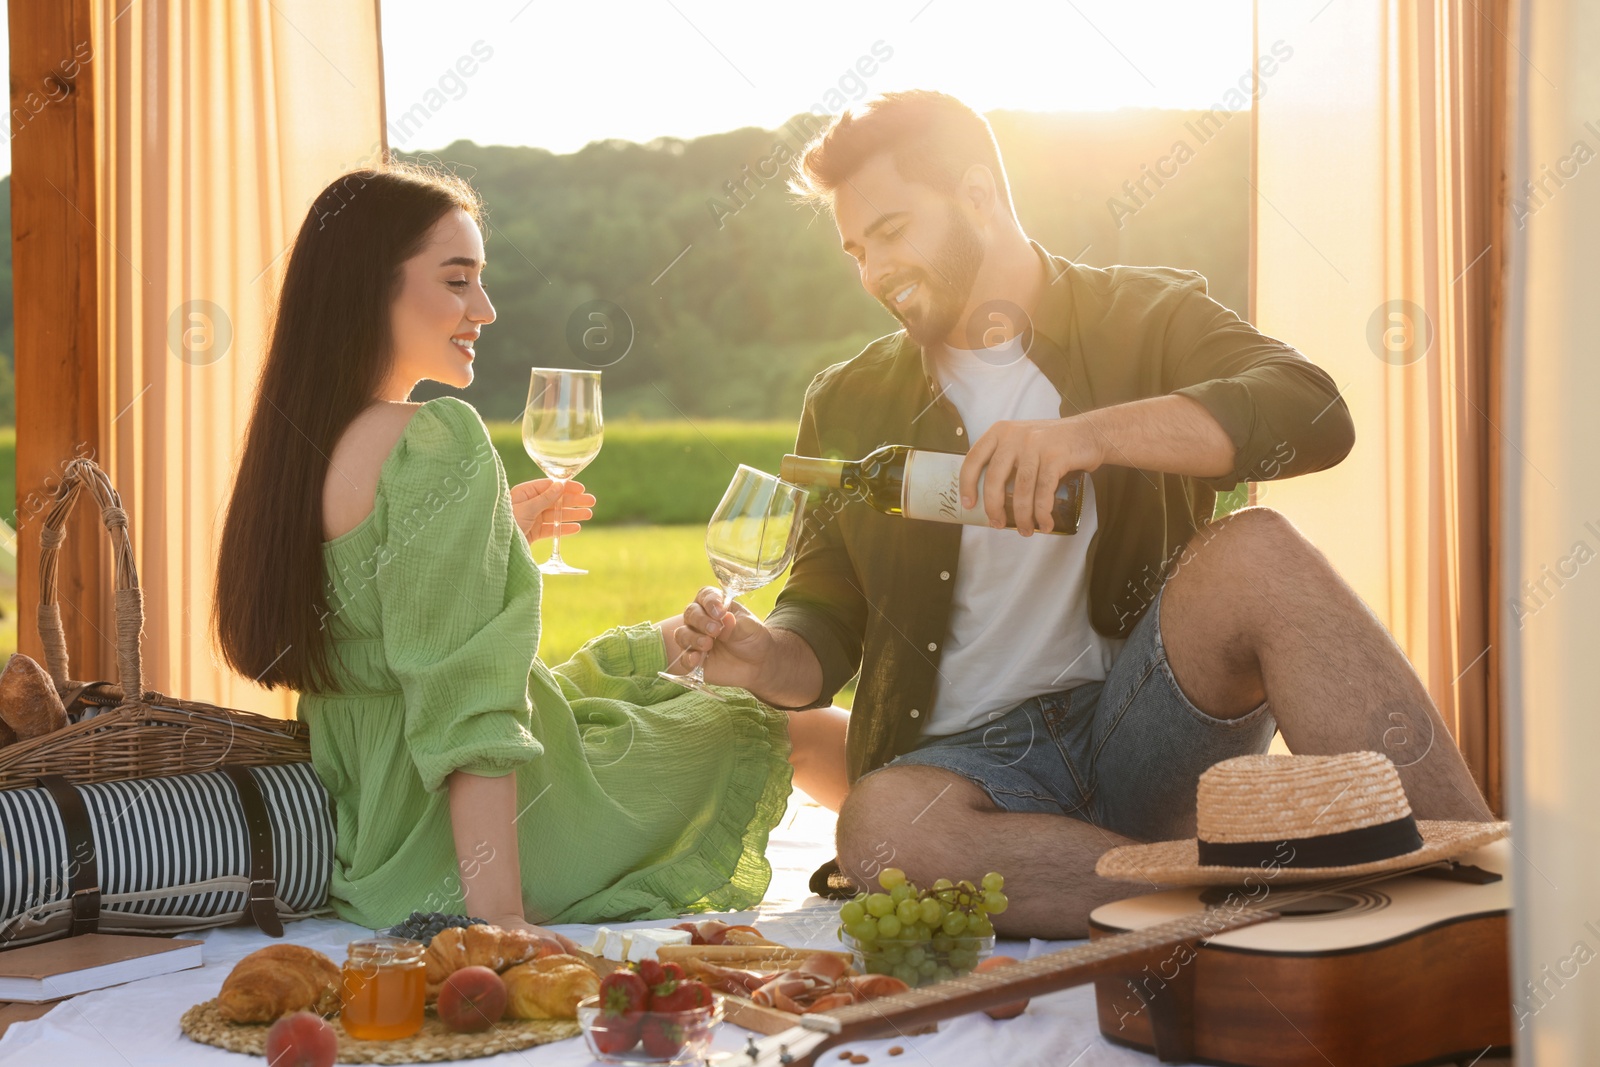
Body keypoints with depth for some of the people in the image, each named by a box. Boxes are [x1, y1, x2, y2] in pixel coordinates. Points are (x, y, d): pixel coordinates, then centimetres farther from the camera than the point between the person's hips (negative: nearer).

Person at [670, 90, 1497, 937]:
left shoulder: (1144, 320, 5)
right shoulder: (848, 407, 14)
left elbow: (1313, 414, -15)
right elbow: (825, 629, 17)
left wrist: (1091, 434, -27)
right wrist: (765, 659, -7)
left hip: (1142, 729, -1)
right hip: (971, 760, 1)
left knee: (1256, 554, -29)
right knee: (882, 827, -35)